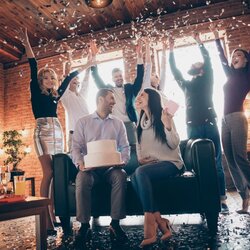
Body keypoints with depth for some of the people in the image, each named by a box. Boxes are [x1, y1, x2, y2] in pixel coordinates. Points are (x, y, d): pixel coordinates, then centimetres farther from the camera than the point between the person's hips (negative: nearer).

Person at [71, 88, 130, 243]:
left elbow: (125, 147, 9)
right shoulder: (83, 122, 10)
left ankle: (115, 223, -22)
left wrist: (123, 161, -12)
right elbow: (76, 147, 1)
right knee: (82, 180, -33)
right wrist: (79, 162, -18)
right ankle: (85, 224, -16)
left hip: (111, 166, 1)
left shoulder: (118, 123, 16)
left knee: (121, 176, -31)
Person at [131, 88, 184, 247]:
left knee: (140, 172, -34)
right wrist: (140, 158, 2)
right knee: (134, 178, -28)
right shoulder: (141, 121, 15)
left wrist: (167, 126, -29)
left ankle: (150, 225, -28)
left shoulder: (163, 116, -5)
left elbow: (174, 145, -13)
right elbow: (138, 144, 22)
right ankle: (160, 223, -24)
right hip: (149, 164, 5)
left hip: (170, 163, -5)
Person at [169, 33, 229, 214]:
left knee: (216, 163, -2)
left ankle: (222, 199, 2)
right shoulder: (186, 84, 22)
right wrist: (171, 51, 16)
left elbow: (208, 60, 6)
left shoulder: (207, 79, 15)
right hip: (192, 127, 3)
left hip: (209, 124, -3)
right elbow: (175, 71, 18)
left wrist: (199, 41, 7)